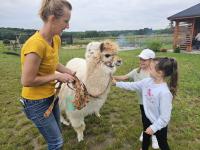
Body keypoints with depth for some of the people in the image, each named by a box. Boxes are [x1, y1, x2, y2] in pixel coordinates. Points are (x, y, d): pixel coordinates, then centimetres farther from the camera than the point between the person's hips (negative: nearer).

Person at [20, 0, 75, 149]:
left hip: (51, 96, 8)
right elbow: (27, 81, -23)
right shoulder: (36, 44, -29)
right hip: (36, 102, -8)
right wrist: (57, 76, -18)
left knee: (56, 134, 26)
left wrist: (68, 72, 1)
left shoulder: (56, 39, -3)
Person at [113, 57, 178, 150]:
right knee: (145, 137, 32)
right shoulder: (147, 81, -13)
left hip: (159, 124, -6)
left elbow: (165, 116, -28)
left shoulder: (165, 92, -34)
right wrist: (116, 83, 2)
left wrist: (154, 127, -20)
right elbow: (132, 86, 0)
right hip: (147, 118, 6)